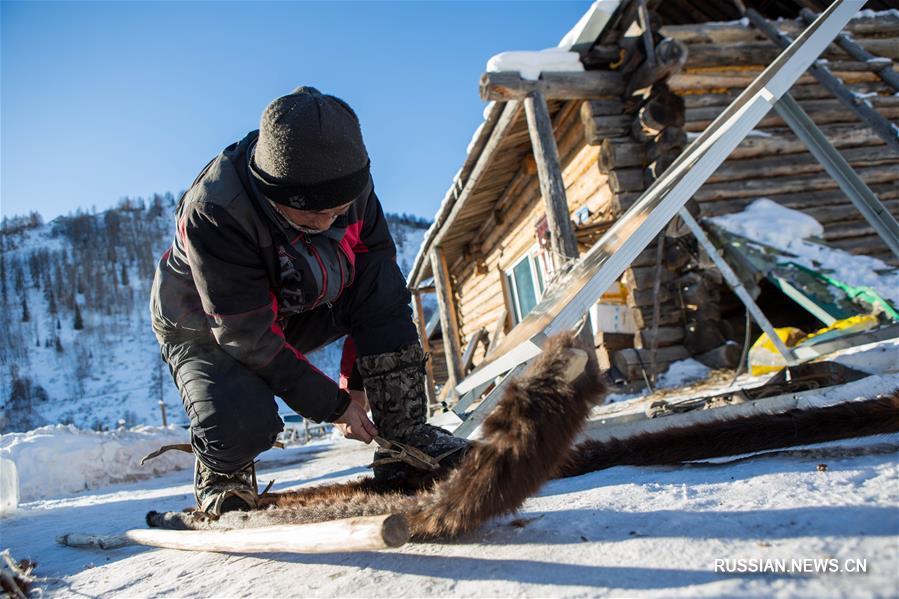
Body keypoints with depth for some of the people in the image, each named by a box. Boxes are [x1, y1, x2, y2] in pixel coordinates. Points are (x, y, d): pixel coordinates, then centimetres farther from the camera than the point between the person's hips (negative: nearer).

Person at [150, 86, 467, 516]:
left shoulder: (348, 183, -19)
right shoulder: (212, 213, -35)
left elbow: (372, 298, -9)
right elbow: (248, 336, -31)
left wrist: (356, 381, -12)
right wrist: (332, 404, -26)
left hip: (295, 315, 5)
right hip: (206, 331, -4)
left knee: (384, 281, -22)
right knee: (243, 424, -36)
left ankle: (404, 436, -15)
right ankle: (222, 470, 3)